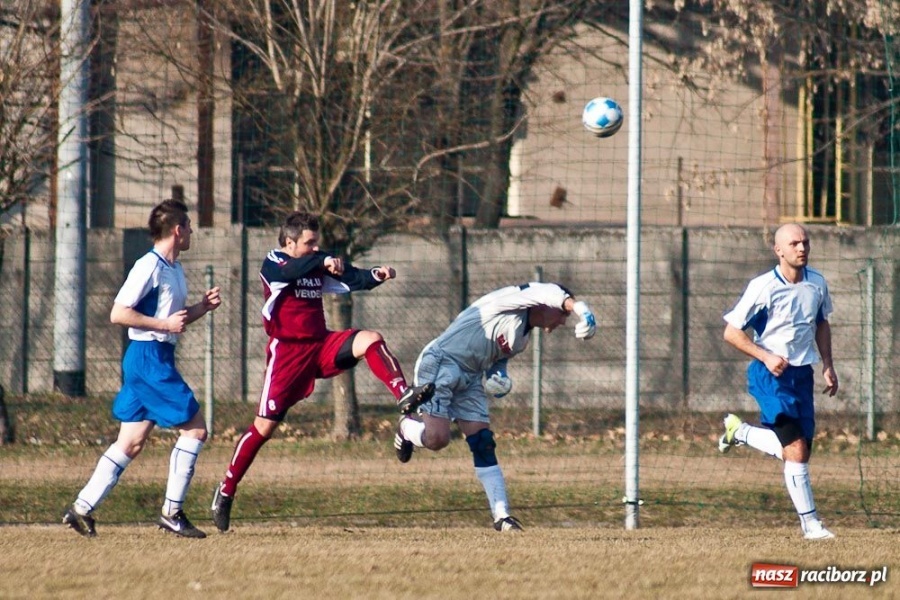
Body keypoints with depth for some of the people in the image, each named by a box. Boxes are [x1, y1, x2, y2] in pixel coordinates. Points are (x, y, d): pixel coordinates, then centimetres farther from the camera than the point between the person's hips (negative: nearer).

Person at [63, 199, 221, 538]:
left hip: (158, 358, 10)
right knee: (194, 428, -8)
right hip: (149, 358, -10)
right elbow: (119, 313, -18)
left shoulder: (174, 269, 16)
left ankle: (82, 509, 9)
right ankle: (172, 512, -4)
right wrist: (166, 324, -20)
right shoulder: (149, 267, -14)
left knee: (131, 443, 8)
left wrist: (203, 307, 10)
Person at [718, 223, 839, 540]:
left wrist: (827, 366, 15)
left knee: (798, 450, 7)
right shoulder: (763, 287, -13)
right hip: (771, 375, -6)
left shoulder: (817, 284, 4)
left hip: (802, 373, 6)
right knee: (796, 449, -17)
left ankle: (740, 431, 30)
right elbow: (731, 332, -9)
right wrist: (766, 356, -20)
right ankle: (810, 523, -6)